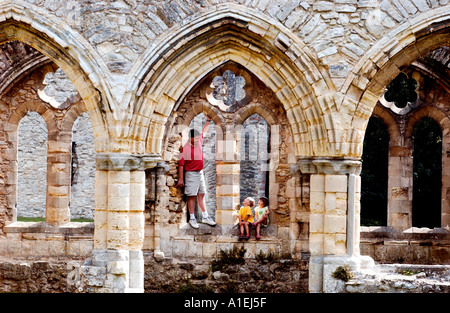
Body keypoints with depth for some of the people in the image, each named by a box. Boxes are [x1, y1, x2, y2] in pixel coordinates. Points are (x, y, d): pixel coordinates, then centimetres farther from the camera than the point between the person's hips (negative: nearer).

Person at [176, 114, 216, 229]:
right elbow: (181, 164, -14)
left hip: (200, 172, 7)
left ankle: (205, 217, 13)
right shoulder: (185, 148, -16)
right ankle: (192, 218, 3)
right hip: (191, 173, -7)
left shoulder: (199, 142, 4)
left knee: (201, 195, 10)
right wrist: (180, 179, -15)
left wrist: (208, 120, 22)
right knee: (191, 196, -3)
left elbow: (204, 131, 24)